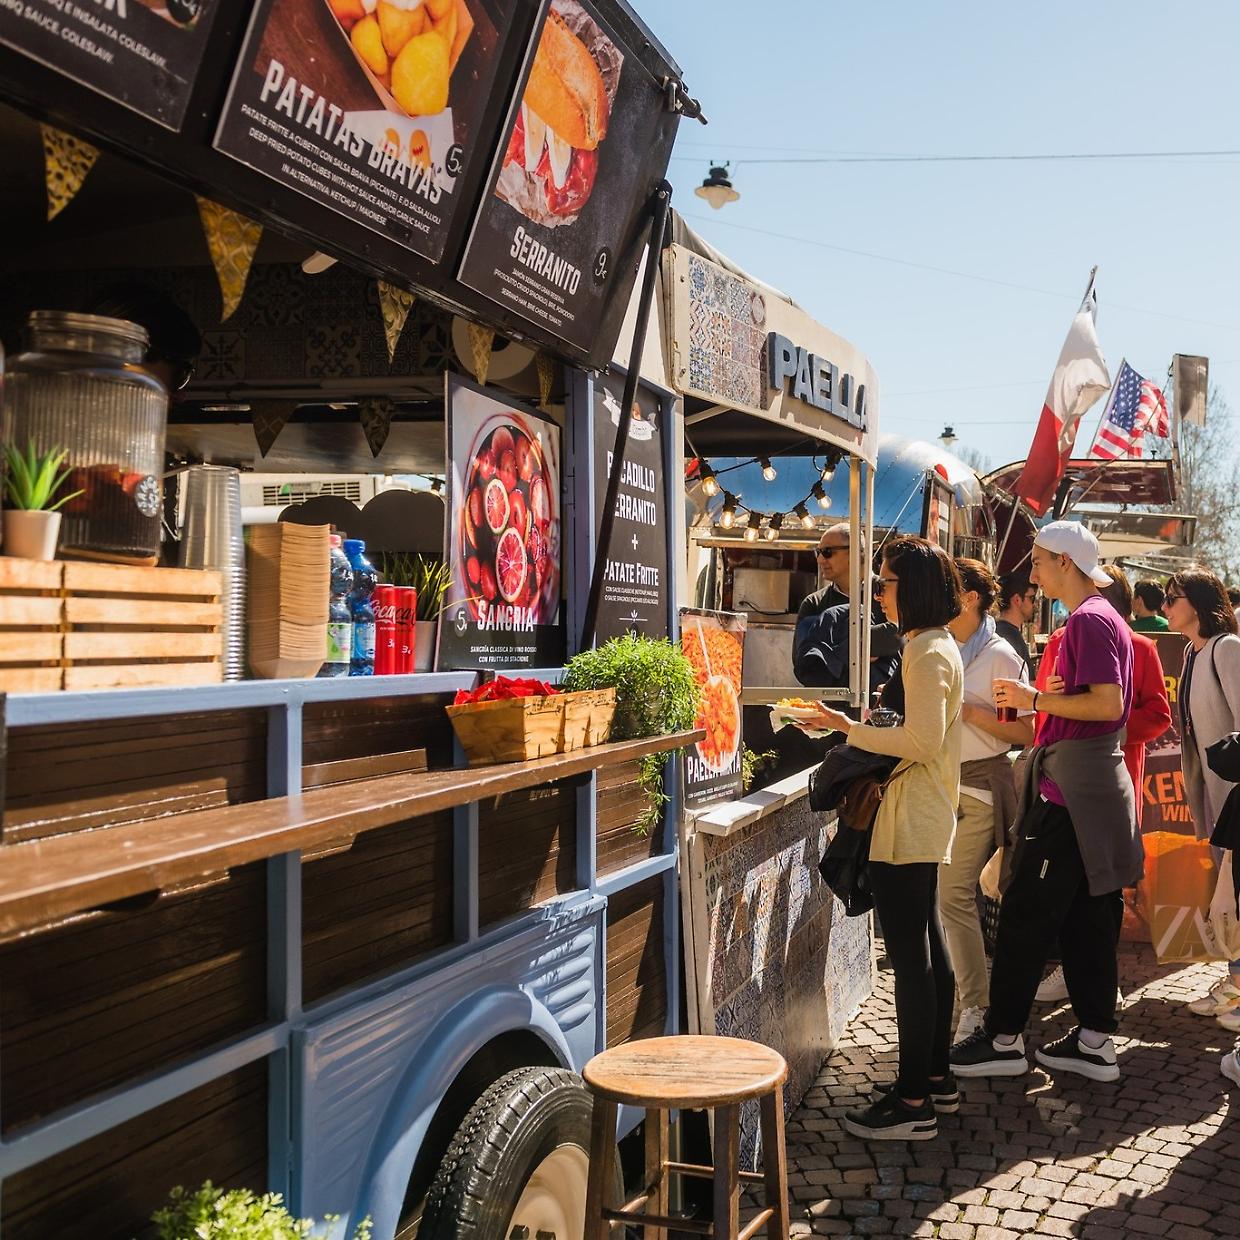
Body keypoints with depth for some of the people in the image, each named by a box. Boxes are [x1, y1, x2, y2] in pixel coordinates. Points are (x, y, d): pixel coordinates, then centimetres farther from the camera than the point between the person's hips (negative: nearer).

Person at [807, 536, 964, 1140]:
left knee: (909, 956, -7)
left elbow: (923, 741, -21)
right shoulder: (939, 646, 17)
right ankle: (936, 1076, 27)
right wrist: (868, 739, 13)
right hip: (927, 818, 11)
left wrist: (851, 729, -15)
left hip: (910, 824, -11)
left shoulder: (928, 651, -15)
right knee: (927, 948, 16)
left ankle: (913, 1102, -1)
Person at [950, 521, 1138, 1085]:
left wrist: (1036, 698, -16)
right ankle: (1095, 1042, 18)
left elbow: (1108, 703, -23)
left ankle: (1003, 1039, 5)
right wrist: (1039, 700, 15)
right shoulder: (1104, 617, 17)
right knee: (1088, 917, 12)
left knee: (1026, 913, -3)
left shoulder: (1088, 620, -14)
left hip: (1071, 788, -10)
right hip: (1097, 783, 10)